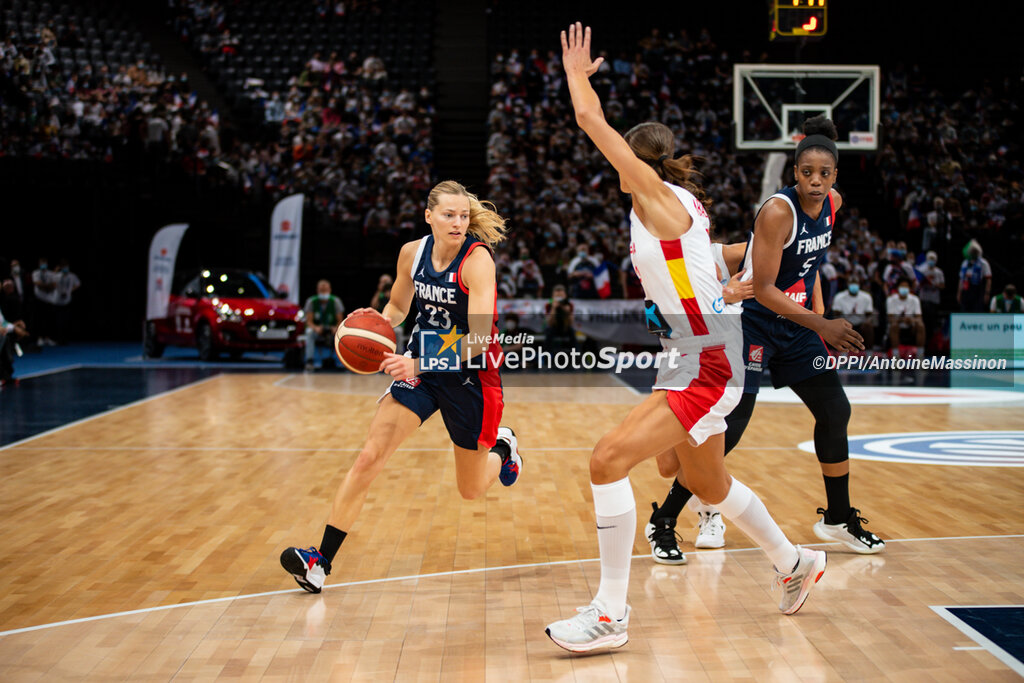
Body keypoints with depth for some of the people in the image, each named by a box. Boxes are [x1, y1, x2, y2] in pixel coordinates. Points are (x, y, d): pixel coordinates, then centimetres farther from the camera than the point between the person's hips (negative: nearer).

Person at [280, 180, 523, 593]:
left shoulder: (477, 259, -21)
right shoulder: (412, 253, -4)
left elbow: (479, 340, -30)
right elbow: (397, 307, 15)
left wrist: (416, 364, -38)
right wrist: (377, 321, -8)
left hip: (471, 374, -4)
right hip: (420, 365, 4)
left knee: (471, 490, 12)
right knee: (369, 458, -13)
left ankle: (502, 446, 47)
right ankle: (321, 561, -9)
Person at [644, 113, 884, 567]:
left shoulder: (831, 205, 2)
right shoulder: (777, 212, -22)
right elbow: (763, 290, -24)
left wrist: (824, 330, 11)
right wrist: (822, 325, -27)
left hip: (795, 325, 8)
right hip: (752, 323, -8)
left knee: (835, 411, 9)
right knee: (727, 428, -12)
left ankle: (838, 520, 26)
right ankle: (663, 521, 1)